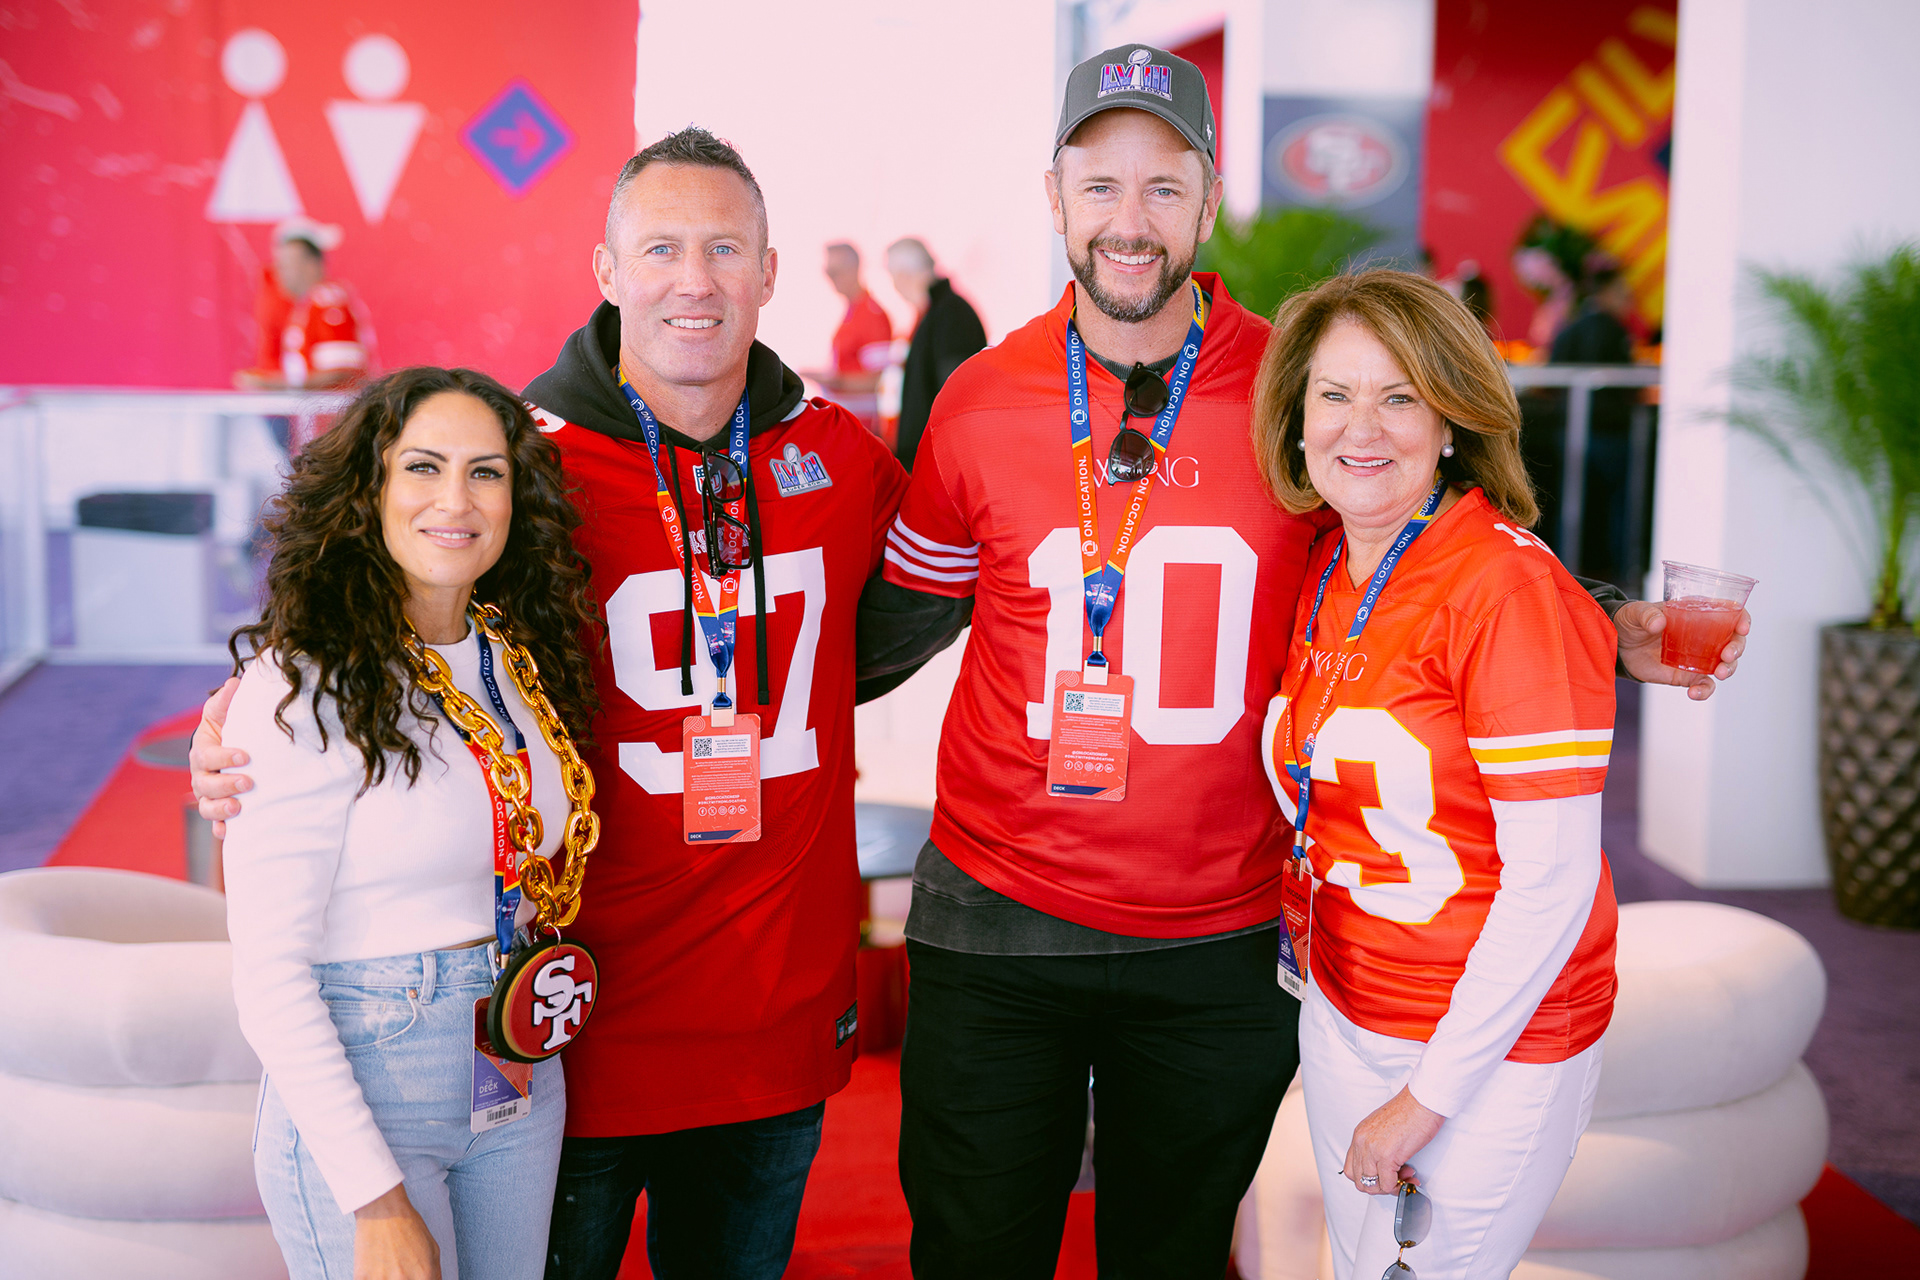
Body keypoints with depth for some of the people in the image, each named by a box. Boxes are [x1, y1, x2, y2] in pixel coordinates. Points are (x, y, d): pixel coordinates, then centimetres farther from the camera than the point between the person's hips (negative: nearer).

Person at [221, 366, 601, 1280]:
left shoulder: (521, 661, 5)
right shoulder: (302, 689, -15)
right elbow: (267, 972, -17)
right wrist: (377, 1200, -19)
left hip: (520, 1074, 6)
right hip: (358, 1084, -6)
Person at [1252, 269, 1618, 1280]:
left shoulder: (1512, 588, -20)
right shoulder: (1320, 571, 1)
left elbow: (1553, 881, -21)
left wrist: (1430, 1095, -18)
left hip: (1497, 1038, -7)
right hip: (1344, 1010, 7)